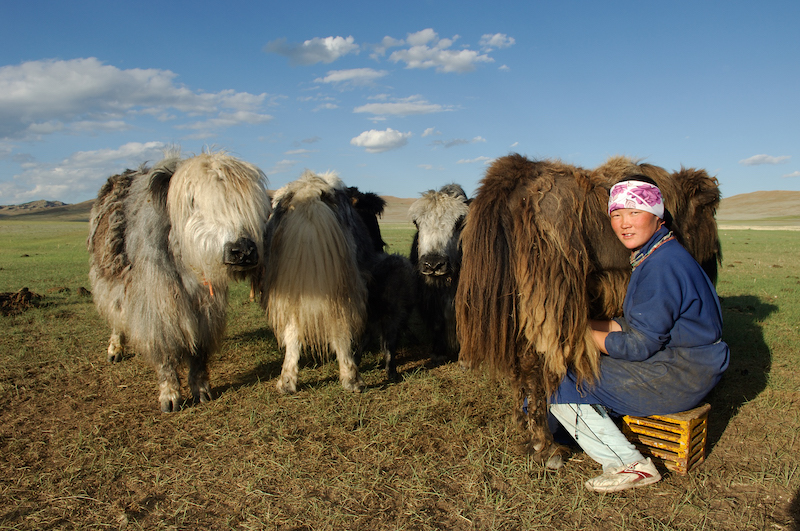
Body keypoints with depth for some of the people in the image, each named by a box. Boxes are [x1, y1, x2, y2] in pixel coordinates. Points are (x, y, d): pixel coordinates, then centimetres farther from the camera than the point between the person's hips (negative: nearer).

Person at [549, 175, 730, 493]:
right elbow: (636, 325, 12)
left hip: (677, 377, -10)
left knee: (562, 385, -9)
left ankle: (630, 466, 0)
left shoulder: (663, 265, -24)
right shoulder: (651, 256, 8)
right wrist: (585, 324, 3)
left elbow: (639, 345, -22)